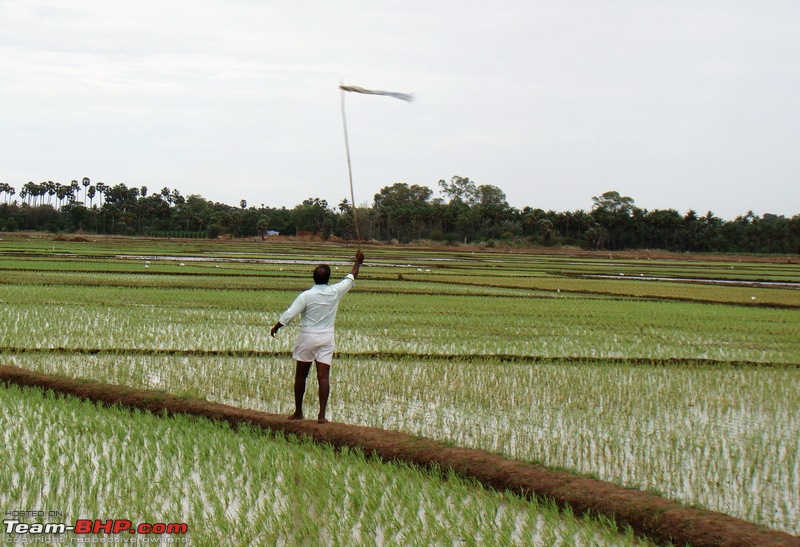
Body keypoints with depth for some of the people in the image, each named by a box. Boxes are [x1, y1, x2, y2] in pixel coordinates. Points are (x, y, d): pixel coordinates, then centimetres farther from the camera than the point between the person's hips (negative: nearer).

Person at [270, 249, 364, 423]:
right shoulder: (335, 292, -4)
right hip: (326, 337, 2)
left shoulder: (306, 295, -12)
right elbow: (350, 279, 13)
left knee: (301, 375, 12)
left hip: (307, 337, -2)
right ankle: (321, 414, -9)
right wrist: (358, 262, 27)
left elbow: (289, 314, -12)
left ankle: (298, 412, 19)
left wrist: (275, 327, 4)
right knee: (323, 376, -2)